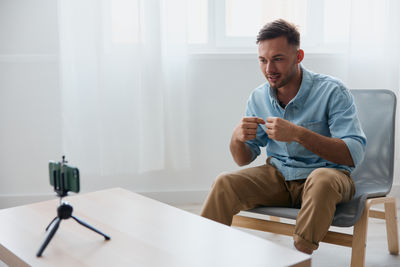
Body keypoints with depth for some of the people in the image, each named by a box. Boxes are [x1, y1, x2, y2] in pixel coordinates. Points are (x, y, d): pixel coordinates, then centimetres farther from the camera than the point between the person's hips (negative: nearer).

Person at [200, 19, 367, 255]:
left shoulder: (332, 91, -14)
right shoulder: (258, 97, 1)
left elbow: (354, 154, -24)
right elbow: (244, 159, 7)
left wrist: (298, 134, -35)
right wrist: (238, 139, -18)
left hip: (327, 175, -4)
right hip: (278, 176, 4)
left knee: (322, 180, -38)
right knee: (225, 184, -19)